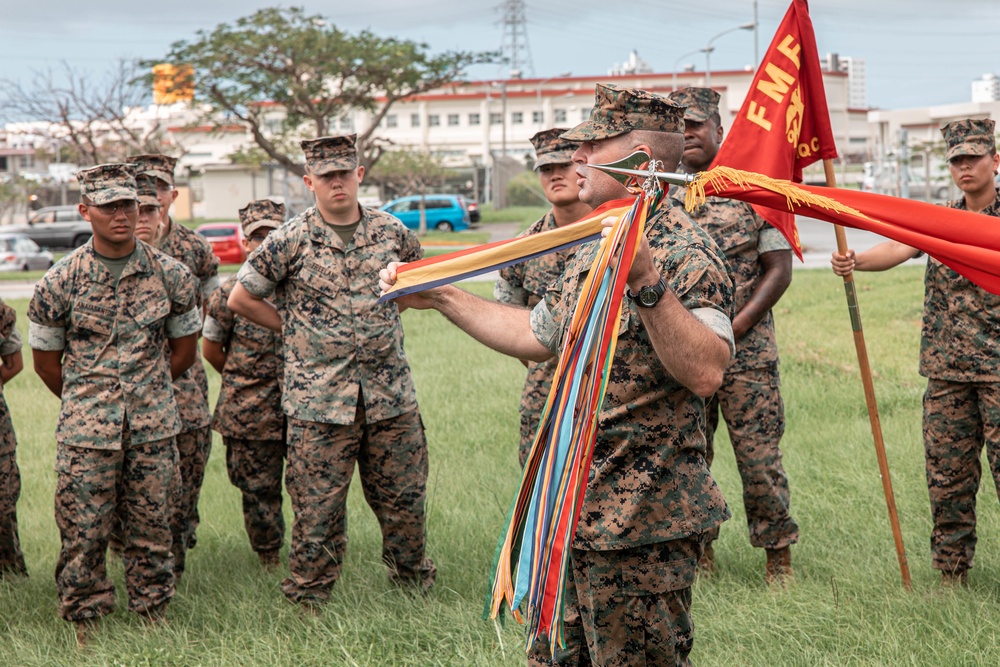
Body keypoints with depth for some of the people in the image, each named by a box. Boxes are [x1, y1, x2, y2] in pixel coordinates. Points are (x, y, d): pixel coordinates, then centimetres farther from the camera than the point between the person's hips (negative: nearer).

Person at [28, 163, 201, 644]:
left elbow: (184, 351, 12)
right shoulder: (60, 281, -3)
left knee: (152, 528, 8)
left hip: (153, 428, 1)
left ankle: (153, 615, 22)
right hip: (85, 432, -1)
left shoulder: (171, 275, 0)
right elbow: (45, 360, 7)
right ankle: (85, 623, 15)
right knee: (82, 532, 1)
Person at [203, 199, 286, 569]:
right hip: (250, 412, -1)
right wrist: (243, 380, 10)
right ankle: (269, 560, 24)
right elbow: (211, 348, 8)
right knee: (258, 488, 8)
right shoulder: (229, 292, -2)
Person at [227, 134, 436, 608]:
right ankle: (307, 597, 17)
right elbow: (240, 299, 4)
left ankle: (413, 575, 33)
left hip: (391, 394, 3)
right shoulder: (290, 240, -4)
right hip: (319, 397, -3)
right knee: (318, 505, 1)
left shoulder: (392, 232, 4)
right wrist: (295, 330, 4)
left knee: (404, 496, 11)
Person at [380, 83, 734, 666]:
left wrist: (647, 281, -39)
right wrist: (438, 296, 23)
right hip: (579, 507, 9)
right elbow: (536, 335, 25)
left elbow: (705, 373, -31)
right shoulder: (596, 249, 14)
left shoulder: (686, 253, -17)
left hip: (645, 527, -9)